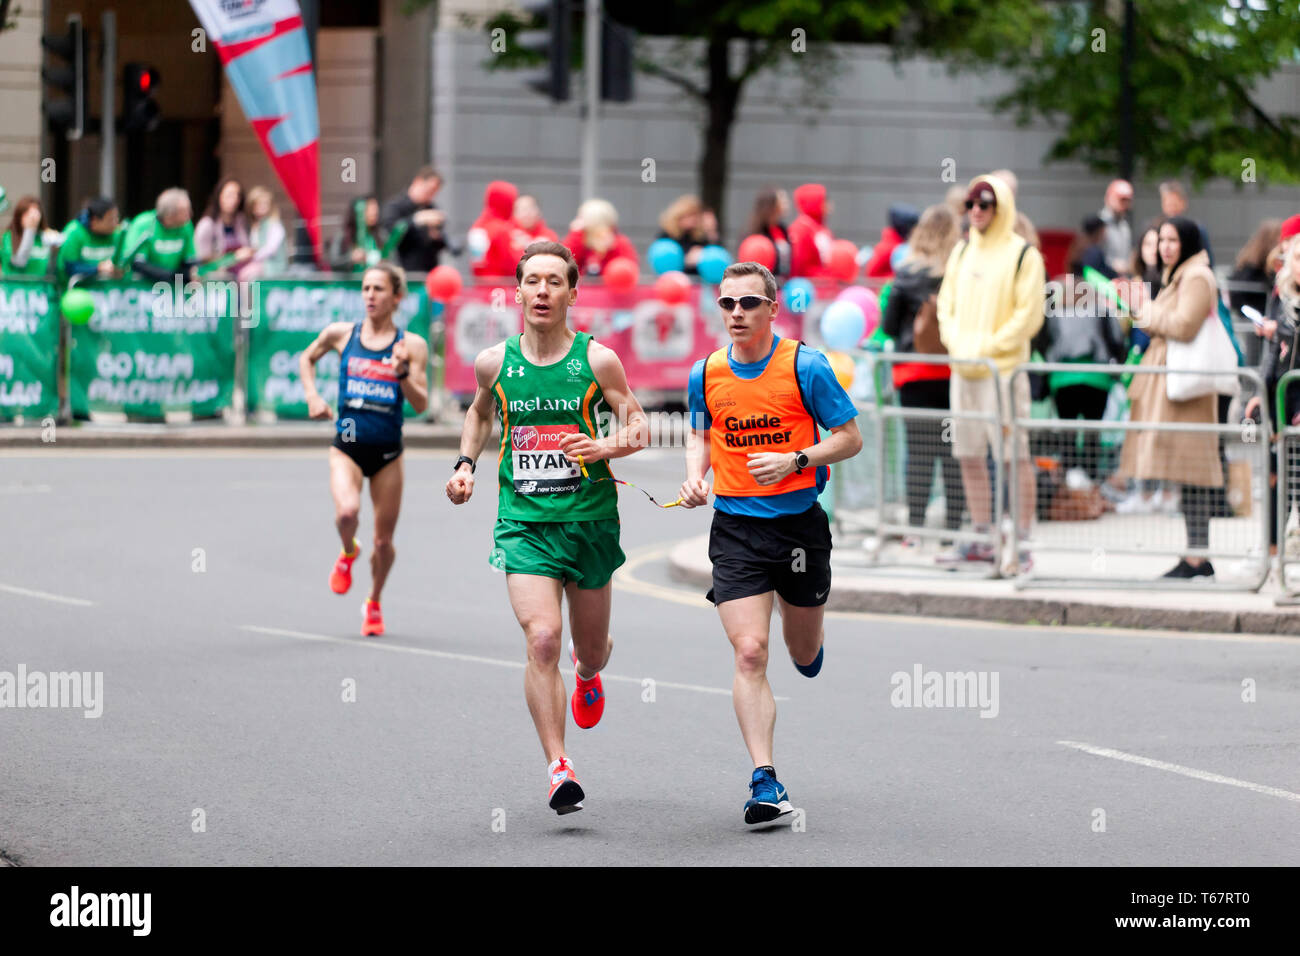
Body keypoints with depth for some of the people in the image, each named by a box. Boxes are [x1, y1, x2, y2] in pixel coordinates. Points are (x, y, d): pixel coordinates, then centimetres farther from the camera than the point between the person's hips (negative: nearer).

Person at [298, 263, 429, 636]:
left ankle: (374, 603, 34)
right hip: (347, 446, 0)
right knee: (347, 511, -29)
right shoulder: (341, 334, 2)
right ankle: (347, 552, 8)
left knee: (383, 541, 7)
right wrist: (312, 396, 7)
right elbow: (307, 358, 21)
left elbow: (421, 404, -6)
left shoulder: (412, 345, -2)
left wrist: (402, 373, -22)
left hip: (388, 451, 0)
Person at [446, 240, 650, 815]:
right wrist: (465, 464, 9)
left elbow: (638, 428, 1)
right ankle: (558, 768, -17)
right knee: (542, 639, -18)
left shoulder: (597, 360, -4)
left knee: (590, 647, 14)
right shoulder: (493, 363, 2)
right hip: (523, 523, 0)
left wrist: (606, 447, -19)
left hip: (590, 519, 0)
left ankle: (588, 673, 55)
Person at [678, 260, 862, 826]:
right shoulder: (705, 374, 2)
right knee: (749, 653, -13)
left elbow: (850, 438, -3)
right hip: (735, 528, 1)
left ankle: (809, 643, 54)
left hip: (799, 522, -1)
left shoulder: (804, 366, -8)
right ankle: (764, 782, -16)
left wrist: (794, 460, -18)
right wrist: (695, 475, 0)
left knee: (804, 654, 14)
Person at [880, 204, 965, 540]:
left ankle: (915, 528, 0)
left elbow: (889, 325, 2)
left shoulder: (907, 273, -4)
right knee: (954, 454, 5)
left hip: (915, 373, 0)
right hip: (956, 370, 0)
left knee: (919, 452, 2)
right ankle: (953, 526, 5)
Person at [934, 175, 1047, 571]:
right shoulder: (962, 253, 15)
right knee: (969, 455, 9)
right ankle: (982, 539, 17)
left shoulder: (1023, 255, -3)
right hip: (963, 370, 6)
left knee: (1015, 456, -7)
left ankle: (1021, 543, -5)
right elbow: (947, 304, 16)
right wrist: (957, 345, -2)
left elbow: (1028, 315, -8)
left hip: (1003, 370, -6)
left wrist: (986, 348, -13)